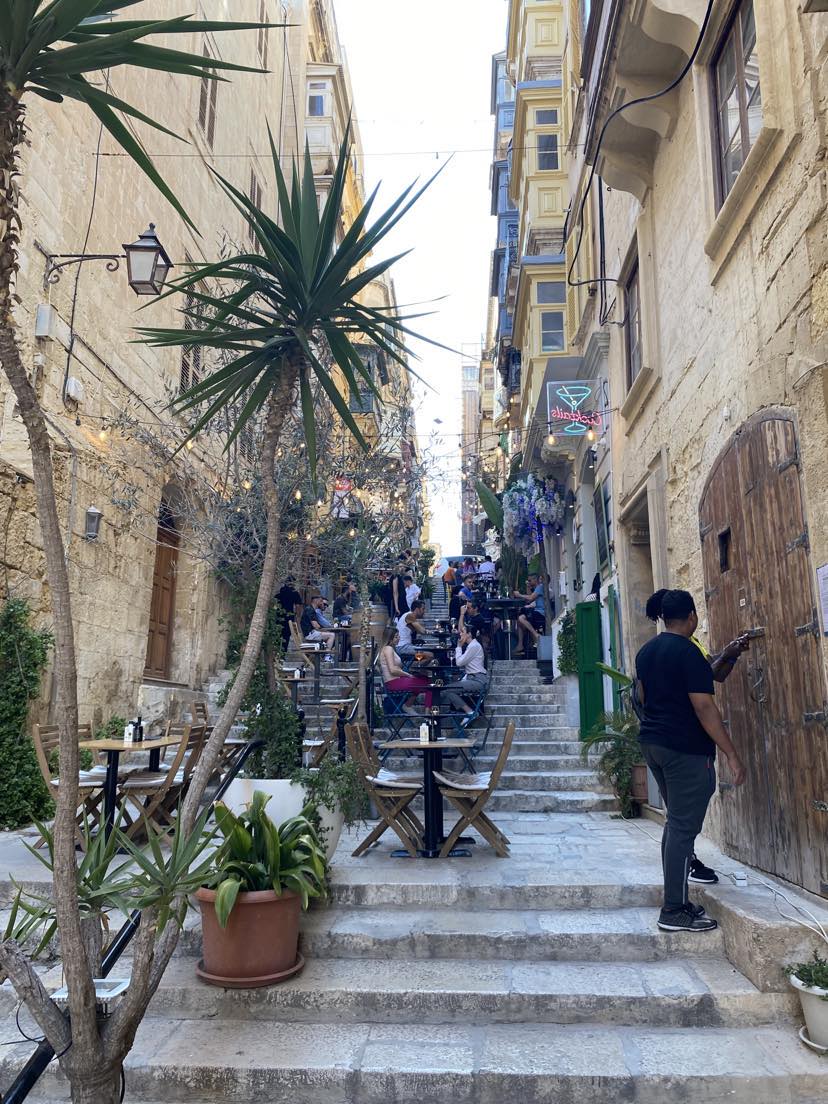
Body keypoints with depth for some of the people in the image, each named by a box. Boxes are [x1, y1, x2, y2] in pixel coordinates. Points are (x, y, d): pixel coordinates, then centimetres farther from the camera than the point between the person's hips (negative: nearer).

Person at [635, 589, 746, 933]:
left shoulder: (646, 651, 10)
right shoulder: (688, 652, -15)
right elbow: (704, 707, -19)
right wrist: (732, 755, -16)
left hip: (652, 742, 9)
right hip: (686, 749, -9)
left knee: (675, 822, 16)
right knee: (684, 827, -3)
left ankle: (676, 898, 22)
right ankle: (674, 911, 2)